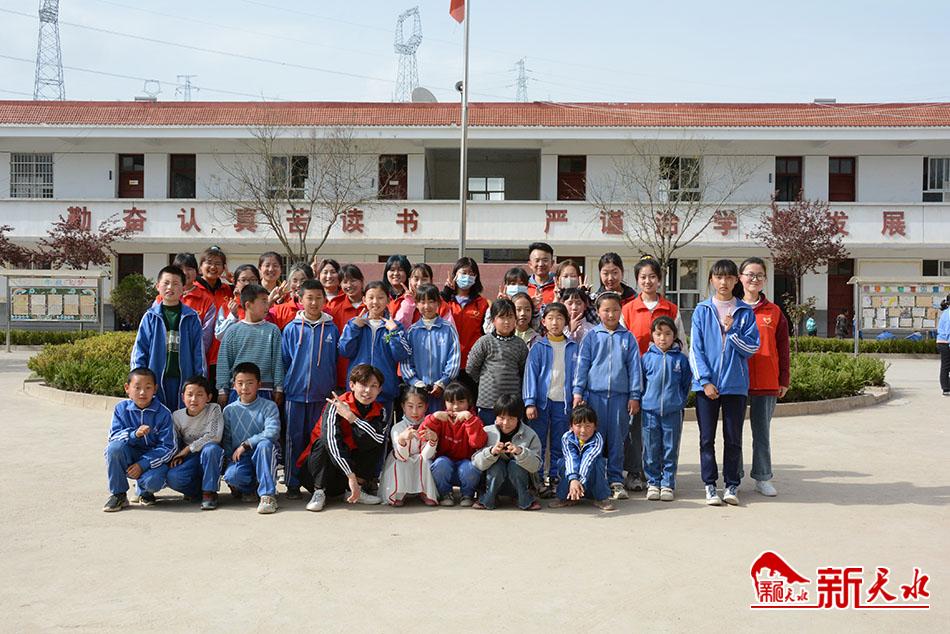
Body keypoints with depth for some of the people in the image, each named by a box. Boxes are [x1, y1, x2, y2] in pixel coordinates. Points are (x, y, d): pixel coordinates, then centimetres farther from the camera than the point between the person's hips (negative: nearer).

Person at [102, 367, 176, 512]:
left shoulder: (163, 413, -10)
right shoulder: (121, 408, -3)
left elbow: (167, 447, -11)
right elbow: (113, 436, -10)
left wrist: (142, 464, -21)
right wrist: (134, 434, -31)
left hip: (153, 458, -2)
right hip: (129, 457, 2)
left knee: (153, 482, -34)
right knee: (115, 446, -31)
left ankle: (144, 491, 10)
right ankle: (118, 494, -13)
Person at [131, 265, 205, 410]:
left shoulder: (192, 318, 3)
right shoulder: (150, 317, 4)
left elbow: (199, 352, 4)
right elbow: (139, 350, 4)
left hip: (183, 379, 0)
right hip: (156, 379, 0)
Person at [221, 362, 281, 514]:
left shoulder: (269, 406, -2)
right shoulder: (229, 410, 7)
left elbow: (272, 432, -18)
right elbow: (226, 440, 7)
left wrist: (246, 444, -19)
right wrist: (231, 458, -10)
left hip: (262, 456, -1)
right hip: (239, 457, 1)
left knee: (265, 443, -36)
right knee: (231, 476, -33)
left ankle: (267, 494, -30)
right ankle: (249, 488, 6)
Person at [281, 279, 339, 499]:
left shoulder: (332, 329, 4)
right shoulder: (291, 329, 2)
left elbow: (336, 361, 9)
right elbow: (283, 361, 7)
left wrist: (334, 389, 6)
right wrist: (282, 387, 4)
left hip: (322, 394, 1)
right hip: (295, 393, -1)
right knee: (294, 439, 2)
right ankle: (292, 483, 9)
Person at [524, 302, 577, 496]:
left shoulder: (573, 348, 5)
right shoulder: (538, 347, 1)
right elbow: (531, 374, -1)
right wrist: (530, 402, -8)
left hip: (563, 402, 2)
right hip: (541, 400, -1)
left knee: (559, 445, 8)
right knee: (538, 444, 3)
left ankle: (555, 480, 17)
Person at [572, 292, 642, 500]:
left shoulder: (628, 338, 7)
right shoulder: (591, 337, 5)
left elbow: (634, 367, 7)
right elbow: (582, 365, 4)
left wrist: (634, 396, 2)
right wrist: (578, 391, -3)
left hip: (620, 395, 1)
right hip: (595, 393, 0)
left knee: (617, 440, 4)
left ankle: (616, 480, 12)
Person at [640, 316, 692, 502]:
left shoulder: (681, 359, 2)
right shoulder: (647, 357, 2)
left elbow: (686, 384, 9)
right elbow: (640, 382, 11)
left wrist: (679, 402, 6)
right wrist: (645, 400, 8)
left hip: (673, 412, 0)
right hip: (650, 411, 0)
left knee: (671, 450, 6)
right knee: (651, 450, 6)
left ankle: (668, 484, 15)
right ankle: (653, 483, 16)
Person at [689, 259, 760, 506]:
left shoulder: (745, 312, 5)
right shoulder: (702, 310, 4)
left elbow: (752, 347, 0)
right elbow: (696, 349, 0)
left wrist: (732, 331, -14)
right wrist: (705, 380, -8)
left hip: (735, 384, 0)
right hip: (707, 383, 0)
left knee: (733, 438, 5)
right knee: (707, 438, 4)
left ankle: (732, 485, 15)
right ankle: (710, 485, 12)